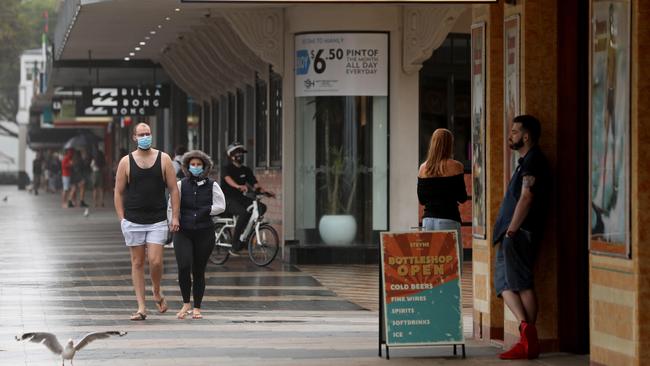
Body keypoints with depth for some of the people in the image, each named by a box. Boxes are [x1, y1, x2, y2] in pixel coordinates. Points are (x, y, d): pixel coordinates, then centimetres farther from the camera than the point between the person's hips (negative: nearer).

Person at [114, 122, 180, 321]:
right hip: (133, 221, 1)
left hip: (157, 221, 0)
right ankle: (141, 307, 8)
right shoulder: (126, 162, 2)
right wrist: (121, 219, -2)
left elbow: (173, 189, 4)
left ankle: (157, 291, 20)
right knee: (137, 262, 4)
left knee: (155, 261, -10)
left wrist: (175, 216, -3)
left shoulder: (163, 159, 3)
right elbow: (119, 192, 5)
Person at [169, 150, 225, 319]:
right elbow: (172, 206, 8)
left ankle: (197, 307, 15)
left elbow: (220, 205, 1)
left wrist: (205, 211, -9)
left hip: (204, 233, 0)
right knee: (184, 267, -16)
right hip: (183, 232, 0)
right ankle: (186, 303, 2)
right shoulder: (180, 185, 5)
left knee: (199, 271, 4)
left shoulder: (212, 186, 4)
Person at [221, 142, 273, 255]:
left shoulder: (246, 170, 14)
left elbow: (255, 184, 4)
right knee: (245, 212, -34)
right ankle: (235, 246, -30)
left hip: (241, 198, 6)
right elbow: (228, 179, -27)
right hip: (228, 200, -6)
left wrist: (264, 191, -17)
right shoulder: (227, 169, -4)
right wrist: (238, 186, -48)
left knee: (262, 207, -17)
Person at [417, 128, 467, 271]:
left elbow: (421, 200, 10)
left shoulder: (423, 168, 7)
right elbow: (462, 198, -5)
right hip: (448, 219, -5)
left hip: (428, 220, 5)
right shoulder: (455, 166, -5)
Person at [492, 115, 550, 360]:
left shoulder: (533, 160, -10)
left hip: (520, 233, -10)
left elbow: (526, 198, -18)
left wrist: (512, 230, -18)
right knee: (504, 282, 7)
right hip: (512, 233, 10)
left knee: (520, 282, -11)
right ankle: (527, 331, 3)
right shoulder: (526, 161, 22)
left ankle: (529, 341, -12)